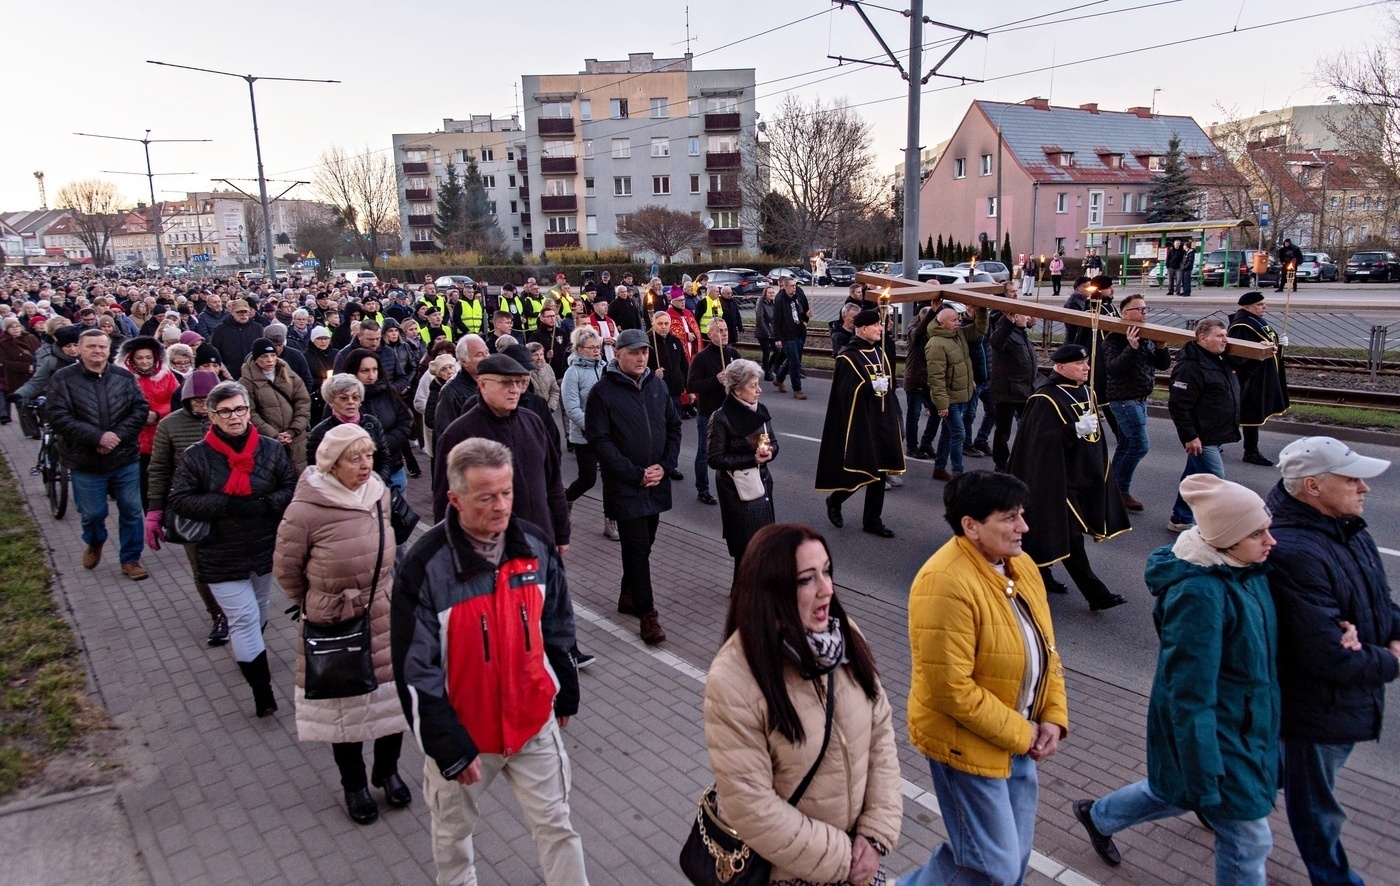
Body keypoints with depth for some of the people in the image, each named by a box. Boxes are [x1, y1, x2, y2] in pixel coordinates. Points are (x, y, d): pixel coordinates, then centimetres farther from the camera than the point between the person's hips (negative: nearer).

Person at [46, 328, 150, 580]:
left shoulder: (125, 377, 2)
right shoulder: (63, 379, -5)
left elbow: (141, 409, -2)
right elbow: (57, 417, -12)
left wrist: (118, 435, -16)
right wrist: (97, 437, -20)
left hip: (126, 460, 2)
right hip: (85, 463, -1)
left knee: (132, 511, 7)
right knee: (92, 513, 11)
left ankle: (131, 559, 22)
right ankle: (94, 544, 43)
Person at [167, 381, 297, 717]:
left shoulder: (271, 449, -4)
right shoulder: (195, 456, -9)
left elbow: (292, 487, -1)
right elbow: (178, 499, -11)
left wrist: (266, 504, -21)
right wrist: (227, 505, -23)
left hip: (265, 549, 3)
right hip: (221, 555, -3)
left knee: (258, 611, 22)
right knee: (244, 618, -5)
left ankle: (248, 654, 50)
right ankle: (262, 689, 3)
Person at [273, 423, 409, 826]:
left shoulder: (379, 493, -6)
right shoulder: (306, 509, -22)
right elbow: (286, 568, -7)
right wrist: (316, 605, 4)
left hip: (383, 617, 4)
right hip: (335, 626, -4)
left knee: (394, 697, 13)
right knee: (342, 707, 13)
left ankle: (388, 771, 38)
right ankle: (354, 786, 35)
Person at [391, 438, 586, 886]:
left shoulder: (536, 546, -8)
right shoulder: (424, 567, -21)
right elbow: (415, 670, -17)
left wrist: (565, 692, 13)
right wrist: (449, 747, -16)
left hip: (533, 721, 2)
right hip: (462, 730, -2)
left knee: (556, 825, 12)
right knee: (453, 831, 22)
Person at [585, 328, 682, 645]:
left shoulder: (657, 385, 7)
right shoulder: (602, 392, -9)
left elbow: (674, 426, 12)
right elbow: (600, 440, -13)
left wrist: (666, 465, -2)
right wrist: (636, 474, -15)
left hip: (656, 482, 5)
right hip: (625, 487, -5)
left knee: (644, 544, 16)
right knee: (637, 548, -3)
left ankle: (629, 595, 34)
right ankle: (647, 612, 5)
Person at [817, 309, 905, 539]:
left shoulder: (880, 352, 10)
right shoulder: (849, 357, -12)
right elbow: (845, 391, -18)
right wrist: (871, 386, -30)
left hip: (881, 423, 7)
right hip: (859, 423, -7)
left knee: (879, 472, 9)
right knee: (858, 473, -4)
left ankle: (872, 520, 20)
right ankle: (834, 500, 25)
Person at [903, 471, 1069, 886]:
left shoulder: (1020, 564, 2)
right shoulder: (946, 584, -27)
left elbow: (1045, 648, 11)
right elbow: (951, 688, -26)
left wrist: (1054, 717, 0)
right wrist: (1020, 734, -17)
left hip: (1021, 738, 8)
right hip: (968, 744, -8)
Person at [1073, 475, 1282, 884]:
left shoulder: (1248, 569, -5)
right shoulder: (1199, 594, -31)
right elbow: (1190, 695, -28)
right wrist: (1205, 780, -24)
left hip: (1245, 724, 8)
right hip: (1216, 735, -8)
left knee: (1177, 793, 27)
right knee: (1248, 840, 8)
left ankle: (1099, 815, 49)